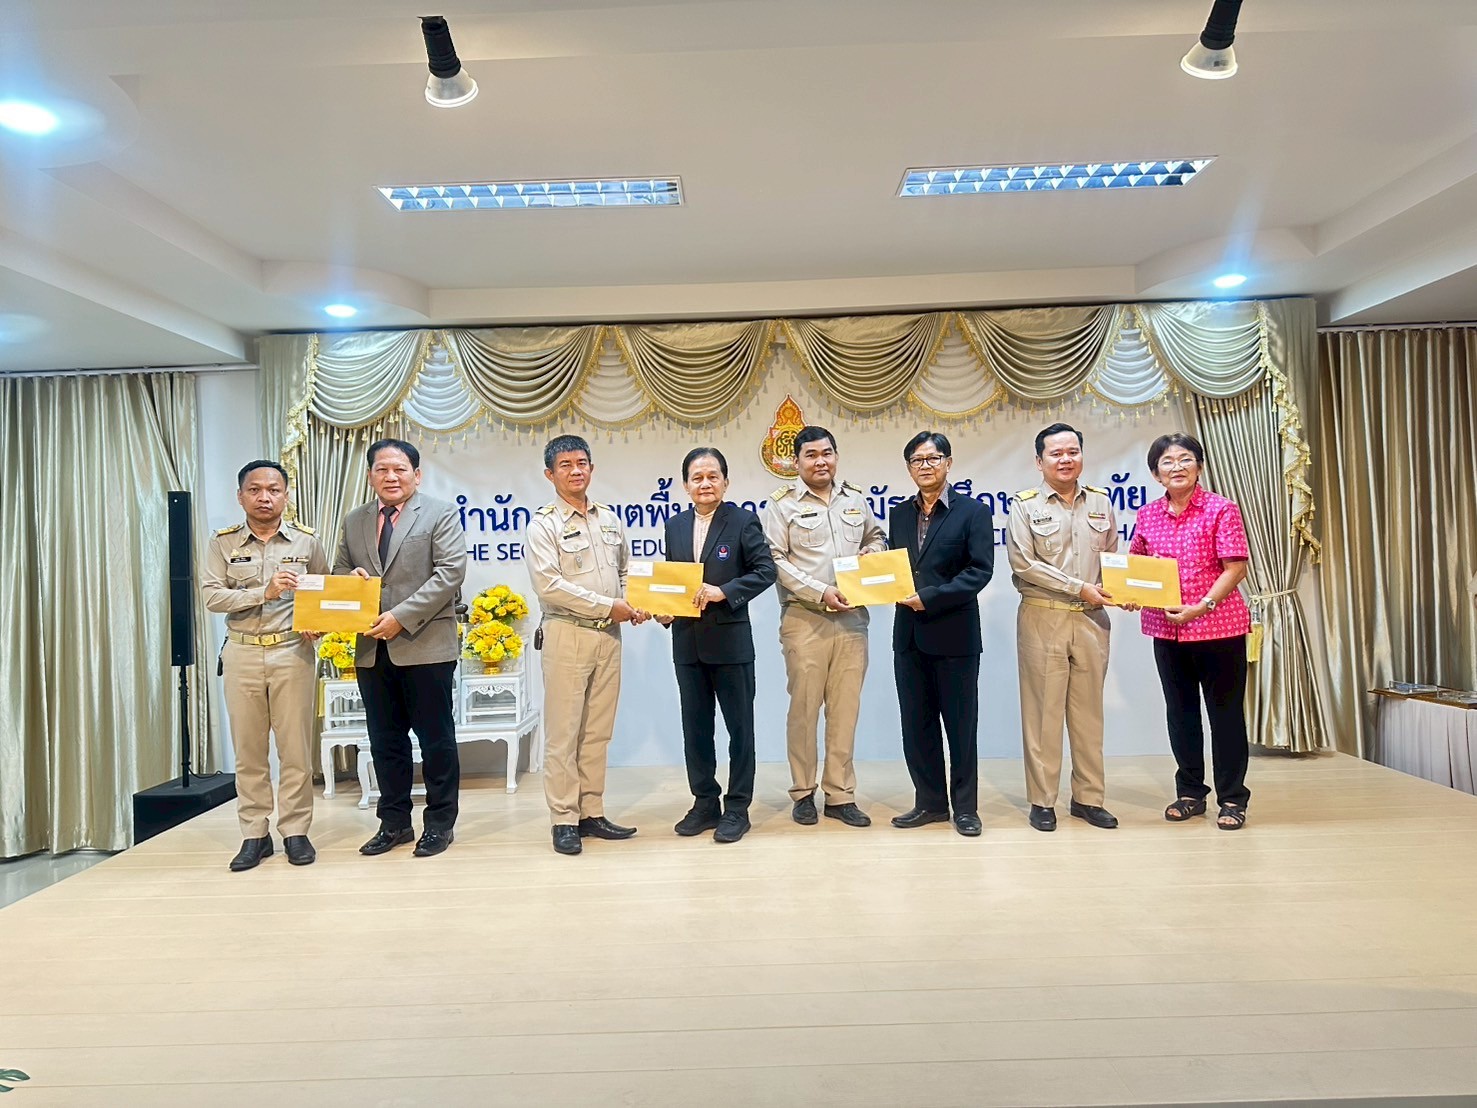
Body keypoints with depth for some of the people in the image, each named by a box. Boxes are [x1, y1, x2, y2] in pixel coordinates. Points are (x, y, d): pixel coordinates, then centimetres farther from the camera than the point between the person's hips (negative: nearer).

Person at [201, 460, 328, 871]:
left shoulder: (306, 541, 4)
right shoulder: (223, 543, 5)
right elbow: (211, 594, -5)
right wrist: (264, 593, -17)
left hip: (293, 652, -1)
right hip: (243, 653, 1)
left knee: (295, 746, 2)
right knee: (248, 749, 6)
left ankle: (296, 831, 12)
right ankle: (255, 834, 16)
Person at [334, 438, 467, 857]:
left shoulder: (441, 515, -2)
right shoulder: (354, 522, 14)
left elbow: (450, 572, -12)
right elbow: (338, 574, 19)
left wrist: (402, 616, -18)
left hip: (426, 646, -5)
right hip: (373, 649, 5)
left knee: (437, 739, 4)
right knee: (385, 741, 13)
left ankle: (440, 823, 17)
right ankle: (394, 823, 25)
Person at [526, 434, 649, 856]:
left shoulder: (610, 518, 12)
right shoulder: (544, 523, -6)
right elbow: (549, 585, -16)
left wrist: (631, 604, 0)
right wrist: (607, 607, -15)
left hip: (608, 635, 6)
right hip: (567, 635, -5)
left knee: (598, 731, 11)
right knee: (563, 733, 0)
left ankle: (591, 813, 21)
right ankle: (564, 821, 10)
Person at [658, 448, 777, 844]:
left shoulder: (743, 521, -4)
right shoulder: (675, 525, 10)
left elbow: (766, 570, -11)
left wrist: (723, 591, -21)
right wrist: (663, 610, -3)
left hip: (730, 641, -5)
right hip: (687, 643, 5)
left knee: (739, 726, 5)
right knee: (695, 727, 12)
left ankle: (737, 809, 17)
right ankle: (705, 804, 25)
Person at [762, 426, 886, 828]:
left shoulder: (856, 499, 12)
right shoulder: (783, 504, -1)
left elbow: (877, 537, 26)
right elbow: (775, 560, -7)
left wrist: (871, 554, 2)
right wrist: (821, 592, -15)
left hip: (852, 617, 4)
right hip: (804, 618, -3)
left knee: (845, 707, 6)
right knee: (804, 707, 2)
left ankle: (840, 794, 17)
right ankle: (803, 792, 17)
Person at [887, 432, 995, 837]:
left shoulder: (973, 511, -2)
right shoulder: (899, 514, 13)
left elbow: (980, 571, -11)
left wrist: (930, 598, -18)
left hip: (954, 635, -5)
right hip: (909, 634, 5)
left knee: (961, 725, 5)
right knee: (916, 724, 10)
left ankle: (965, 807, 18)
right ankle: (930, 802, 23)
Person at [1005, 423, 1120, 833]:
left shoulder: (1100, 502, 10)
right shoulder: (1025, 506, -3)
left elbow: (1112, 557, 15)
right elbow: (1024, 564, -11)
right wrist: (1080, 588, -13)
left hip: (1091, 619, 4)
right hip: (1042, 618, -4)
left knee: (1088, 710, 10)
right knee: (1043, 711, 1)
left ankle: (1088, 797, 20)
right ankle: (1042, 801, 11)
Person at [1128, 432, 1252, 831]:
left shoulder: (1221, 510, -7)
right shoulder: (1147, 516, 5)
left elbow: (1235, 569, -11)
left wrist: (1202, 607, -21)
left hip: (1218, 626, -4)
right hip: (1166, 629, 4)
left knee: (1226, 712, 5)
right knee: (1180, 711, 13)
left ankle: (1233, 798, 18)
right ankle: (1190, 793, 27)